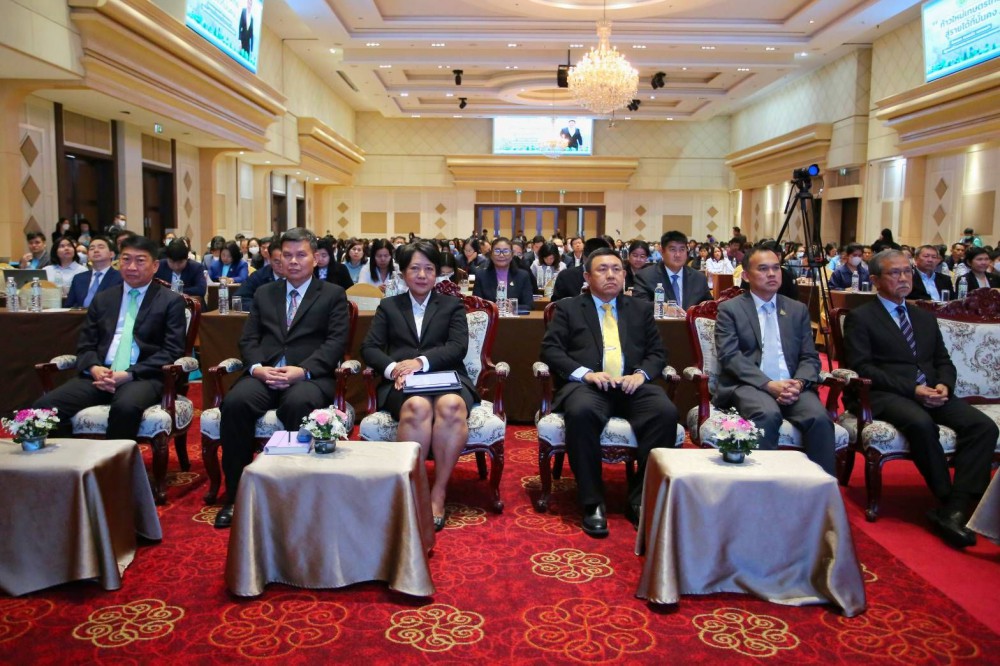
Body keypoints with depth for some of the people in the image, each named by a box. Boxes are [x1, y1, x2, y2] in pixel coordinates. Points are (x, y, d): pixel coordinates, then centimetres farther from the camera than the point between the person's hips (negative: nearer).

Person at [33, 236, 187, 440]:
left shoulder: (171, 301, 6)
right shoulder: (102, 299, 21)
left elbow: (172, 351, -3)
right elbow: (85, 345, 17)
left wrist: (129, 374, -15)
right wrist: (94, 368, -8)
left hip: (143, 377, -4)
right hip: (100, 374, 4)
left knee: (126, 407, -39)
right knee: (44, 407, -21)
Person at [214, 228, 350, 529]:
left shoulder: (333, 295, 12)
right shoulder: (264, 293, 23)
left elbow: (336, 343, -1)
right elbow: (248, 339, 14)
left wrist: (302, 370, -17)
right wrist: (257, 367, -9)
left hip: (309, 377, -3)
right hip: (264, 374, 3)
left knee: (298, 404, -37)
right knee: (234, 402, -28)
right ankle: (235, 494, -15)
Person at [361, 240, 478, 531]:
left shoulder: (453, 306, 20)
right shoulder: (388, 306, 22)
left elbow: (458, 347, 2)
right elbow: (369, 348, 9)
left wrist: (421, 361, -15)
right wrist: (392, 367, -13)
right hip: (402, 384, 0)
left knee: (451, 405, -36)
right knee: (417, 406, -37)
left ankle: (439, 491, -26)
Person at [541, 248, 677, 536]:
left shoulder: (640, 310, 23)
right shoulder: (568, 308, 14)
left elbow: (657, 352, 17)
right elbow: (550, 349, 3)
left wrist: (641, 374, -6)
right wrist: (585, 373, -13)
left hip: (631, 385, 3)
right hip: (587, 384, -2)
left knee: (666, 412, -28)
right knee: (581, 412, -37)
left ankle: (641, 500, -17)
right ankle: (593, 503, -25)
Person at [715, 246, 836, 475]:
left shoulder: (798, 310, 20)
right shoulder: (729, 309, 8)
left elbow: (810, 358, 13)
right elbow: (730, 356, -4)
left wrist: (798, 383, -10)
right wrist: (769, 384, -16)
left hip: (792, 386, 4)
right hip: (749, 386, -3)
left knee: (820, 418, -26)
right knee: (768, 415, -35)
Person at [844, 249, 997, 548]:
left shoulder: (925, 318, 25)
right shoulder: (860, 318, 5)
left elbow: (944, 362, 21)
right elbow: (861, 368, -7)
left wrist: (943, 385, -4)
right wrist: (912, 389, -15)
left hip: (931, 392, 6)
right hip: (886, 395, -6)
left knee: (984, 426, -21)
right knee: (921, 423, -37)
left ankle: (953, 510, -26)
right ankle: (950, 501, -18)